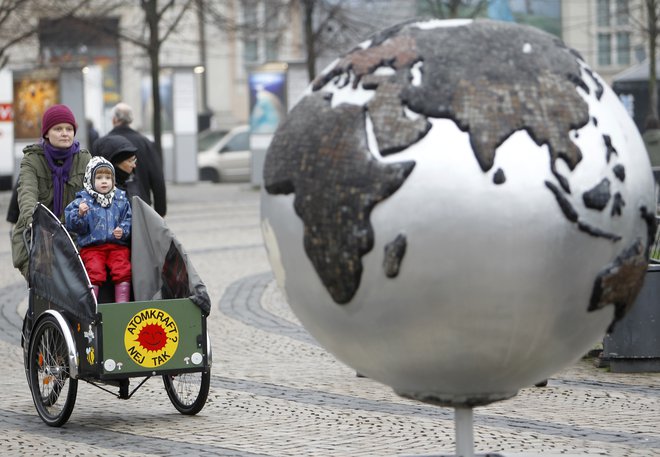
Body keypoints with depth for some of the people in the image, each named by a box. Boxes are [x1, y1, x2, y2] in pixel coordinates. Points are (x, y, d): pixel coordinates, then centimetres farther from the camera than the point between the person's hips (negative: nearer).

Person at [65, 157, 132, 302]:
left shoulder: (120, 199, 12)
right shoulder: (83, 200, 2)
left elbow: (129, 219, 12)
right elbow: (73, 225, -4)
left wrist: (123, 230, -8)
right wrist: (80, 214, -24)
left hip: (117, 245, 2)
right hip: (91, 247, -2)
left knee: (123, 268, -20)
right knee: (95, 270, -25)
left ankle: (123, 305, -15)